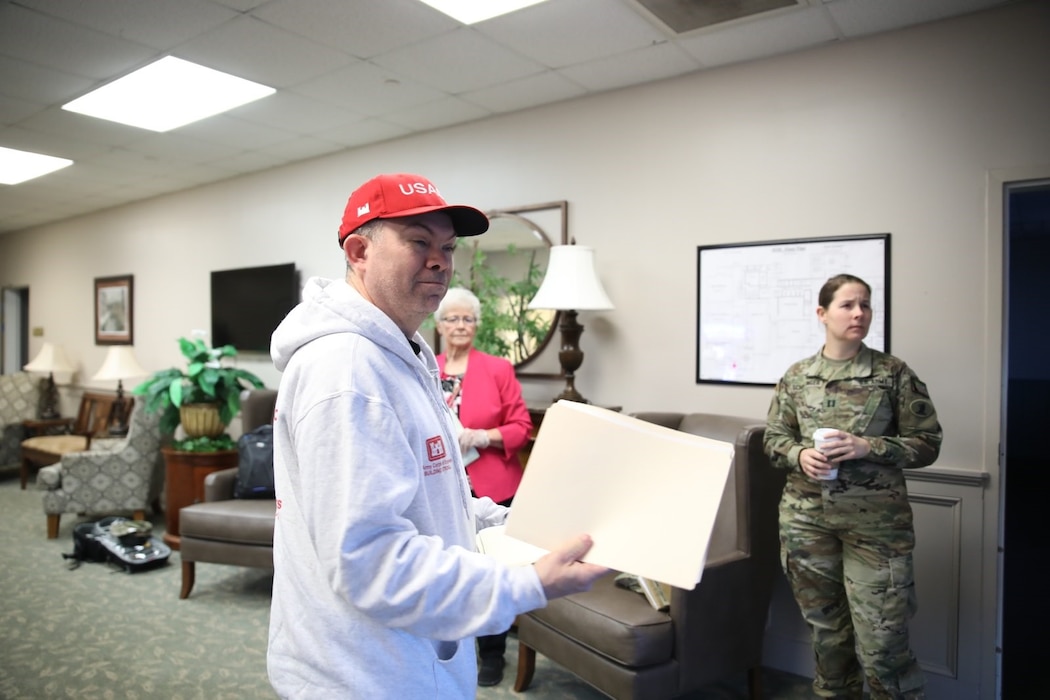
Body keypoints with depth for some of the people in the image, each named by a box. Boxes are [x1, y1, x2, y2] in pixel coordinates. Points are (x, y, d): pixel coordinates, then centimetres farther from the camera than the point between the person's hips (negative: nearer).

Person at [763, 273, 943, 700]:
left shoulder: (893, 373, -2)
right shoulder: (796, 376, 3)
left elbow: (927, 443, -1)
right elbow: (774, 438, 9)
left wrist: (866, 447, -16)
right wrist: (800, 455, -13)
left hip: (876, 522, -2)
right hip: (806, 518, 3)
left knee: (881, 642, -1)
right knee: (826, 629, 17)